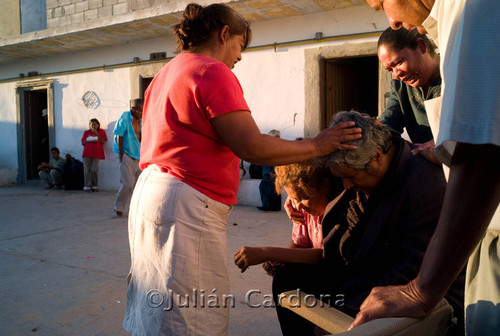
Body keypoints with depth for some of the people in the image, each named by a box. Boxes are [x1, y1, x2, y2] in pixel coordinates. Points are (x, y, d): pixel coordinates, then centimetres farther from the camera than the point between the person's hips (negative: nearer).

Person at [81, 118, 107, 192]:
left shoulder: (101, 131, 11)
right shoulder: (86, 132, 15)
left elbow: (103, 141, -1)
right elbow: (83, 142, 11)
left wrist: (96, 134, -7)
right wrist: (90, 141, -6)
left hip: (96, 154, -1)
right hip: (87, 154, 2)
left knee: (94, 170, -9)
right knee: (87, 170, -3)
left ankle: (94, 186, 1)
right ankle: (87, 186, -1)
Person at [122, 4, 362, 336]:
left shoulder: (165, 74, 18)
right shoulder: (213, 72, -12)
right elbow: (253, 147, -19)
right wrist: (317, 146, -9)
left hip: (150, 192, 10)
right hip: (187, 205, -10)